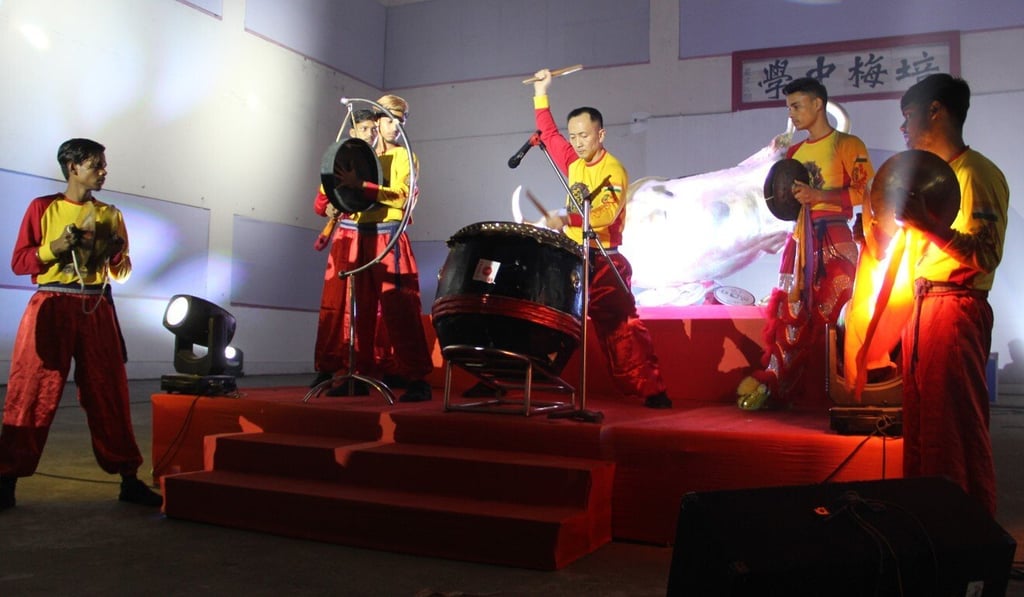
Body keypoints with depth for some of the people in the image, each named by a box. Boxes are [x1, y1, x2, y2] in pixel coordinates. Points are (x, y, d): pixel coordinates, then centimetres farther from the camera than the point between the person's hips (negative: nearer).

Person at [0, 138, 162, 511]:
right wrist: (56, 247, -14)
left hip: (96, 309, 3)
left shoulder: (110, 215, 14)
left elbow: (121, 273, 16)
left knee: (109, 394, 4)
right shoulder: (43, 207, 5)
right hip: (51, 306, -3)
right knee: (32, 395, -3)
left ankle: (129, 479, 8)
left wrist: (118, 252, -4)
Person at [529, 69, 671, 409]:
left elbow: (607, 213, -27)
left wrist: (568, 219, -39)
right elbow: (548, 134, 21)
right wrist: (541, 93, 18)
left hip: (604, 262, -7)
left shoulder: (613, 170, -12)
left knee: (621, 327, -11)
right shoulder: (573, 162, 9)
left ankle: (652, 390, -8)